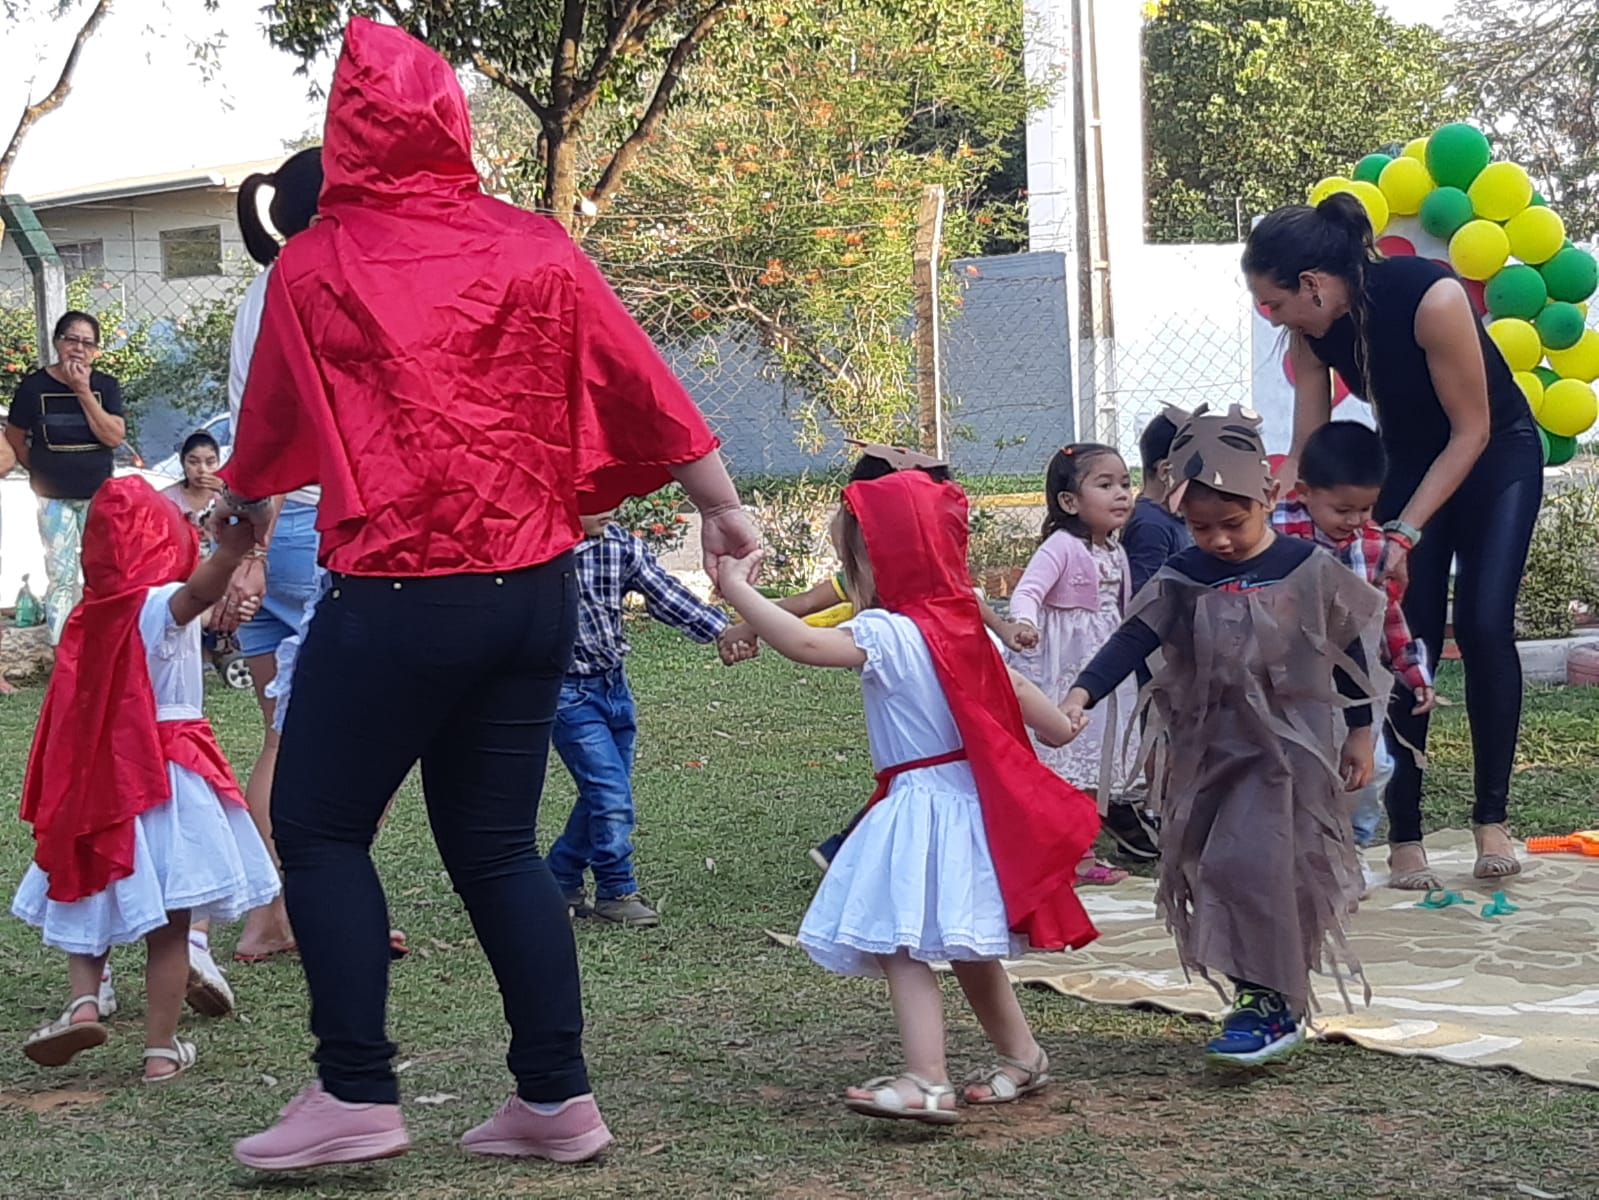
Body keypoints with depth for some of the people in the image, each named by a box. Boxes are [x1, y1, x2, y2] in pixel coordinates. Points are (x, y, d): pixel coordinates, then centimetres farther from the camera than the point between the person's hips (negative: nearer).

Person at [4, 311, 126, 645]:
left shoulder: (105, 386, -3)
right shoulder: (35, 386, -8)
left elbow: (114, 436, -16)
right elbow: (14, 439, 2)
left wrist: (83, 392, -19)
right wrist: (41, 471, 5)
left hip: (98, 495, 2)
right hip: (53, 497, -2)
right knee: (61, 576, -1)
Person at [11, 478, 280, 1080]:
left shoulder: (88, 617, 6)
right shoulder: (161, 606, -11)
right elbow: (199, 589, -35)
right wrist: (228, 553, -52)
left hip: (95, 778, 5)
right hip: (166, 777, -4)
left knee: (90, 905, 19)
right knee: (169, 924, 2)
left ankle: (83, 999, -3)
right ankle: (162, 1048, 4)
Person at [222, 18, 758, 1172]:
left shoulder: (314, 265, -2)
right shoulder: (535, 250, 4)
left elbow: (270, 422, 13)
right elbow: (645, 389, 6)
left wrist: (247, 502, 34)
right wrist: (722, 507, 17)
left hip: (395, 598, -4)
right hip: (534, 590, 4)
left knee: (318, 827, 9)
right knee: (496, 842, 13)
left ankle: (357, 1095, 3)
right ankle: (558, 1098, 13)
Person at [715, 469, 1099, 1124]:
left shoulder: (887, 635, -15)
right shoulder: (965, 627, 11)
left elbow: (803, 642, -30)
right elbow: (1023, 697, 22)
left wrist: (735, 587, -26)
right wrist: (1059, 725, 42)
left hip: (919, 809, -9)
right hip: (972, 802, 9)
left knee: (901, 944, -12)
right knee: (967, 946, 22)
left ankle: (927, 1082, -21)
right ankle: (1021, 1056, 35)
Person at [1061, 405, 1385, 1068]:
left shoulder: (1309, 570, -5)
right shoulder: (1184, 579, -1)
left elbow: (1350, 650, 5)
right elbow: (1133, 640, -10)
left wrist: (1360, 734, 9)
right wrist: (1082, 694, -26)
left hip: (1287, 750, -4)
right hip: (1207, 751, 4)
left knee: (1254, 866, -16)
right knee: (1209, 871, 6)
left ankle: (1273, 1004, -7)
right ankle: (1255, 989, 20)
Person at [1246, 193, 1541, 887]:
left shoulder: (1430, 297, -32)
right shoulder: (1312, 334, -15)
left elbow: (1472, 431, -25)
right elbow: (1306, 452, -8)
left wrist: (1403, 534, -27)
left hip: (1495, 457, -4)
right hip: (1408, 461, 4)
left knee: (1484, 625, -16)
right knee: (1409, 640, -6)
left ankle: (1492, 821, -4)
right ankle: (1404, 837, -4)